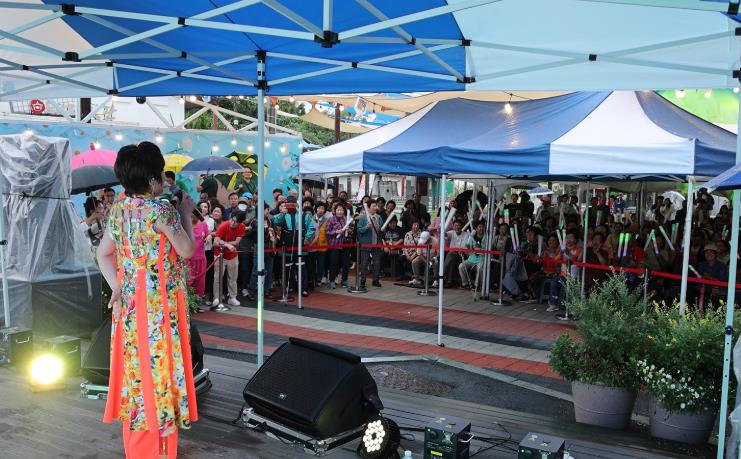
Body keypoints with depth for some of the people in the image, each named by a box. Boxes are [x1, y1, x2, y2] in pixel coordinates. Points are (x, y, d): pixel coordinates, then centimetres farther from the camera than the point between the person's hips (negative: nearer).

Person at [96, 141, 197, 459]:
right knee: (157, 367, 4)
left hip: (129, 302, 7)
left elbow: (104, 254, 9)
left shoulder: (118, 209, 5)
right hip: (159, 305, -7)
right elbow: (186, 250, -10)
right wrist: (186, 213, 0)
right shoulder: (161, 209, -17)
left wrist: (117, 287, 6)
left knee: (136, 367, 15)